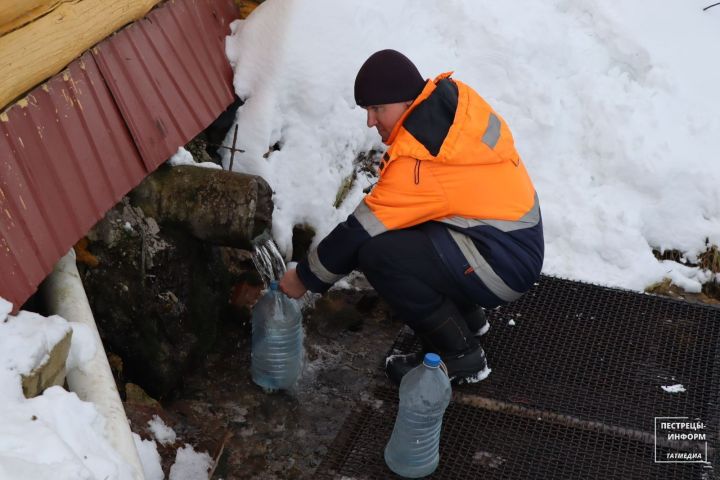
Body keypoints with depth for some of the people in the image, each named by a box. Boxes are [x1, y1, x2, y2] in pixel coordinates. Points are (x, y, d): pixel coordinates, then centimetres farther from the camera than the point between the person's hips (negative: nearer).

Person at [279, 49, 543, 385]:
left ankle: (460, 357, -4)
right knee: (391, 222, 13)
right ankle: (466, 316, 23)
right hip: (517, 236, 10)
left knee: (378, 253, -23)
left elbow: (360, 230, -18)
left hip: (504, 264, -10)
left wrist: (305, 278, -6)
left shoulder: (418, 162, -25)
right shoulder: (454, 96, -2)